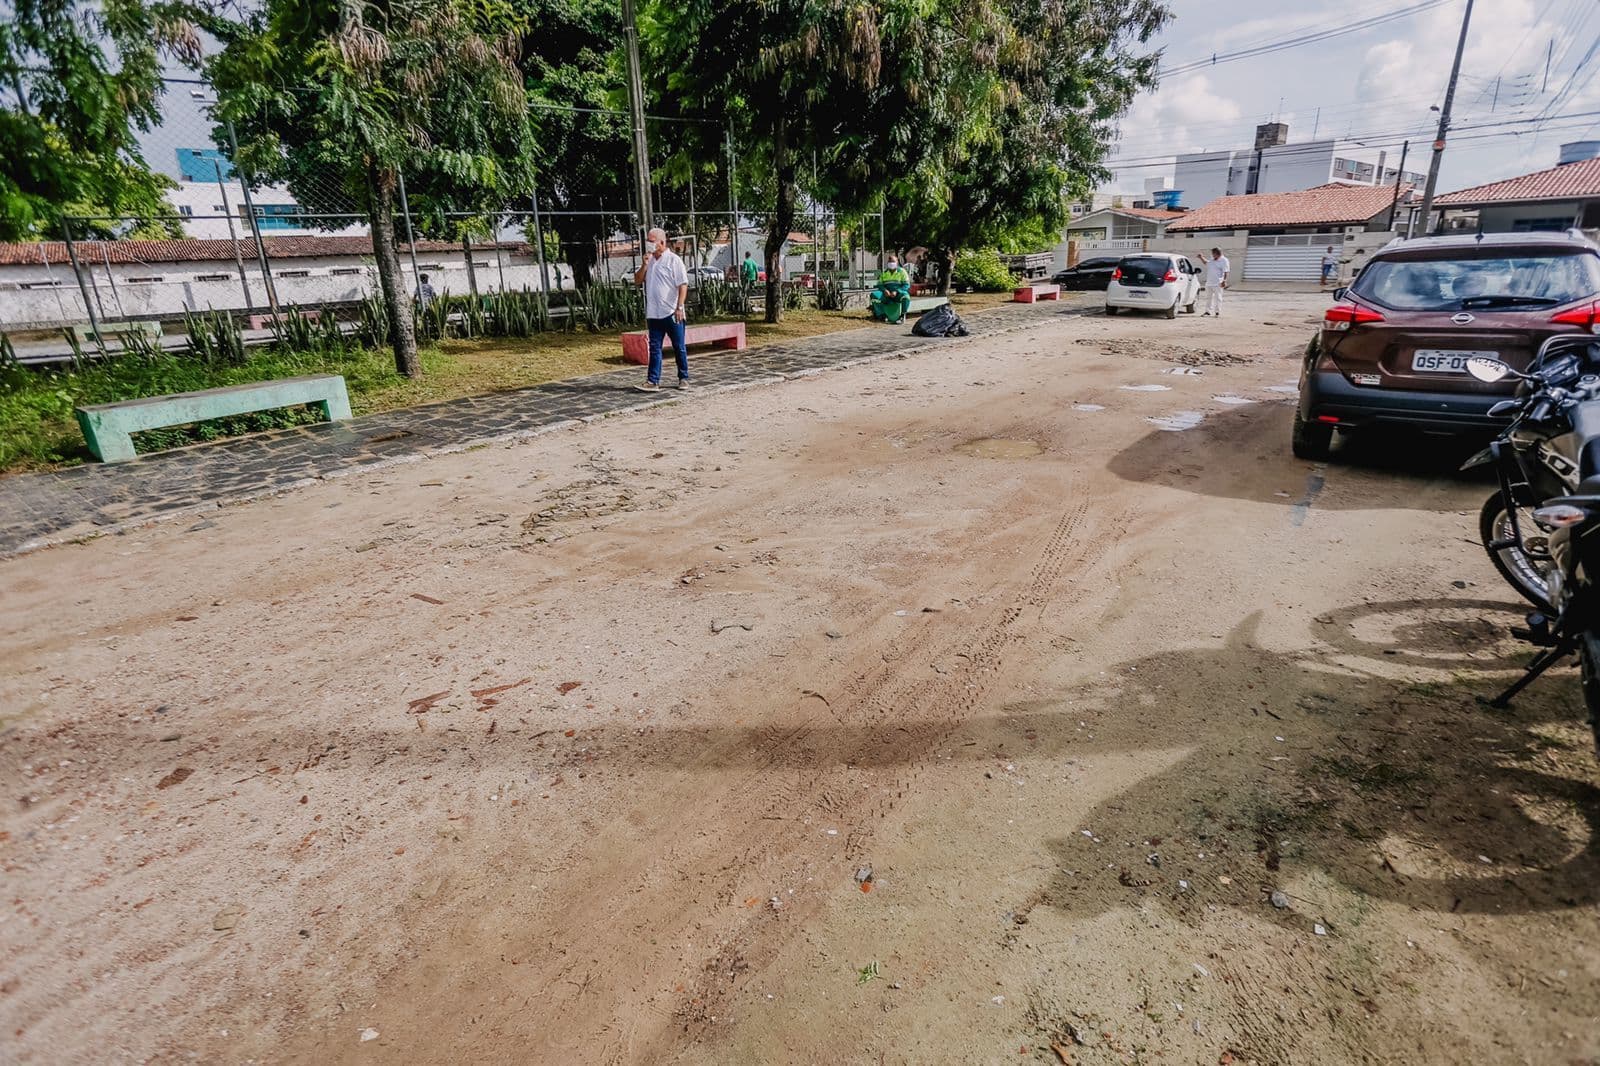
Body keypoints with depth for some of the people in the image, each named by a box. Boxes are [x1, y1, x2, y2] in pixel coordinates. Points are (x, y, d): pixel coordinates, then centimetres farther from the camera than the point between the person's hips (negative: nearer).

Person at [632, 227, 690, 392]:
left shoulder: (673, 260, -6)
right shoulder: (649, 260, 13)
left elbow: (683, 285, -11)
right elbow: (637, 281, 13)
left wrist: (679, 307, -18)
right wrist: (644, 265, -3)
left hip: (671, 313, -6)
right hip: (653, 313, 6)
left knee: (679, 347, 5)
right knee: (654, 348, 3)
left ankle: (683, 378, 15)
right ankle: (653, 381, 3)